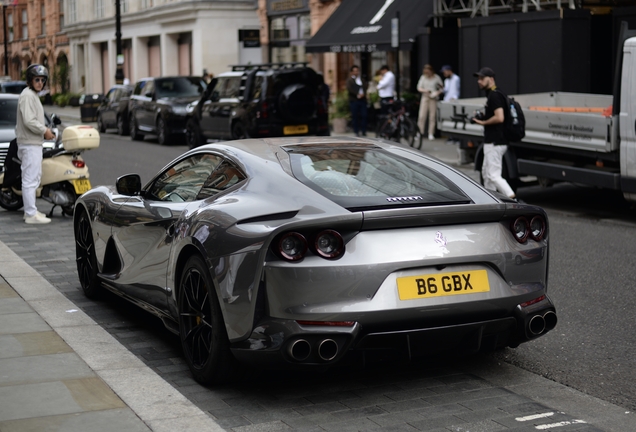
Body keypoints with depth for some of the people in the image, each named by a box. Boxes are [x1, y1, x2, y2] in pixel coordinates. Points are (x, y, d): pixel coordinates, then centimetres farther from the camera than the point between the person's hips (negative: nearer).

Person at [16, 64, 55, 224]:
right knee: (30, 179, -10)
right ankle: (31, 214, -9)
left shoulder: (34, 95, 19)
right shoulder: (27, 95, -13)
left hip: (35, 143, 11)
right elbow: (29, 121, -23)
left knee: (35, 177, 17)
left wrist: (45, 131, 9)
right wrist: (44, 131, -14)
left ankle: (30, 211, 24)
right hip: (30, 144, -11)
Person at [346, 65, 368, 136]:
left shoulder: (362, 80, 19)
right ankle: (357, 131, 3)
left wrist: (363, 94, -9)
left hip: (362, 99, 4)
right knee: (355, 116, -3)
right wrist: (357, 94, -16)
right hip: (354, 100, -4)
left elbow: (365, 87, 10)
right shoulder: (350, 80, 4)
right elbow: (349, 89, -9)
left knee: (364, 116, -3)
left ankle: (363, 131, 3)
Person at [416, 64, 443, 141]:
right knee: (421, 116, -4)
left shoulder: (436, 77, 0)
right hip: (425, 98, 1)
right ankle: (420, 132, 5)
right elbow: (419, 88, 7)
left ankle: (431, 134, 7)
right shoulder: (423, 77, 5)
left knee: (432, 117, 0)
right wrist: (424, 90, -13)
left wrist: (437, 93, -16)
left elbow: (441, 88, 4)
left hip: (433, 99, -1)